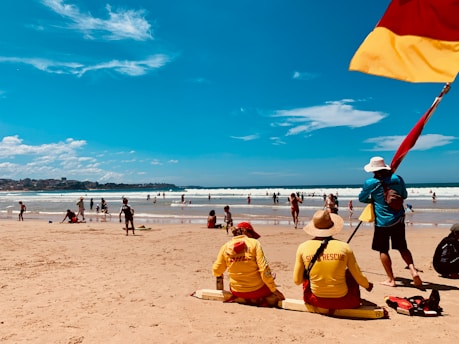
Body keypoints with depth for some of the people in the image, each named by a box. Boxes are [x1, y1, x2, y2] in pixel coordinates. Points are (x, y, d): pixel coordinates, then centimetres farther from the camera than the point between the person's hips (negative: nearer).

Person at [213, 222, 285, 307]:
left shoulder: (225, 247, -3)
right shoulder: (254, 243, -13)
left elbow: (216, 271, 5)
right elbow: (264, 269, -17)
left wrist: (219, 274, 29)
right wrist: (274, 289, -8)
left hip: (237, 292, 4)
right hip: (257, 289, -4)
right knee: (279, 297, 22)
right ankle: (260, 301, 11)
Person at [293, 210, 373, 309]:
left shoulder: (303, 247, -10)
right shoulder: (344, 247, -10)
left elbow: (297, 281, -3)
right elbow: (359, 278, 1)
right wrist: (368, 285, 24)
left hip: (316, 301, 0)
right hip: (342, 302, 0)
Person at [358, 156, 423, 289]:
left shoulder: (370, 183, -11)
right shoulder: (397, 178, -2)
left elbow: (361, 198, 4)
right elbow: (404, 195, 13)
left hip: (382, 222, -4)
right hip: (398, 219, 4)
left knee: (383, 250, 8)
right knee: (402, 247, 17)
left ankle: (391, 279, 12)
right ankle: (413, 270, -2)